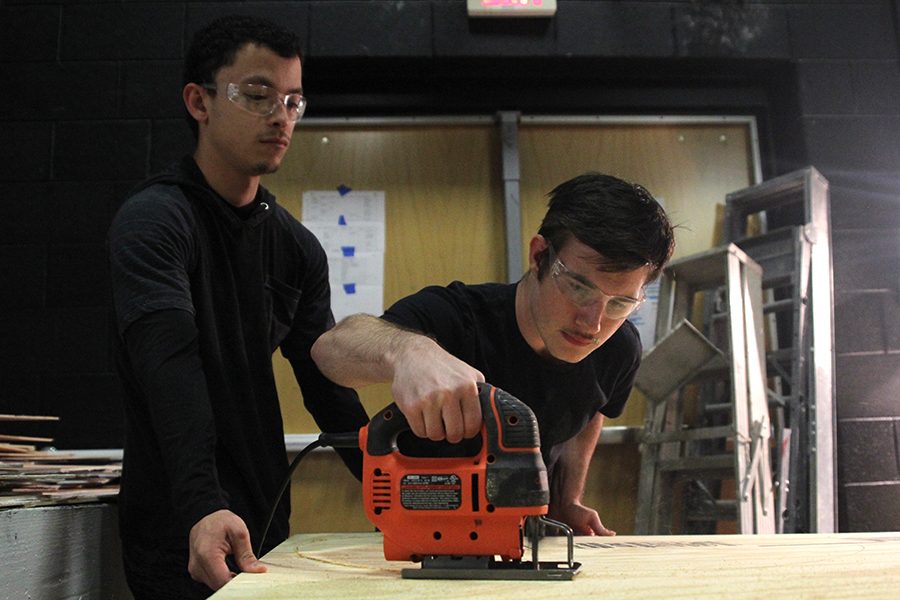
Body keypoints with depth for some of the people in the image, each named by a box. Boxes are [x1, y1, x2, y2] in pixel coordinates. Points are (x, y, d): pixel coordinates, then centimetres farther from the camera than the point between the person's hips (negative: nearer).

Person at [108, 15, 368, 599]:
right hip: (182, 537, -6)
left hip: (267, 528, 6)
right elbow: (170, 369, -27)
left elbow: (328, 383, 7)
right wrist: (202, 507, -40)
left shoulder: (299, 248, 7)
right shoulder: (152, 222, -13)